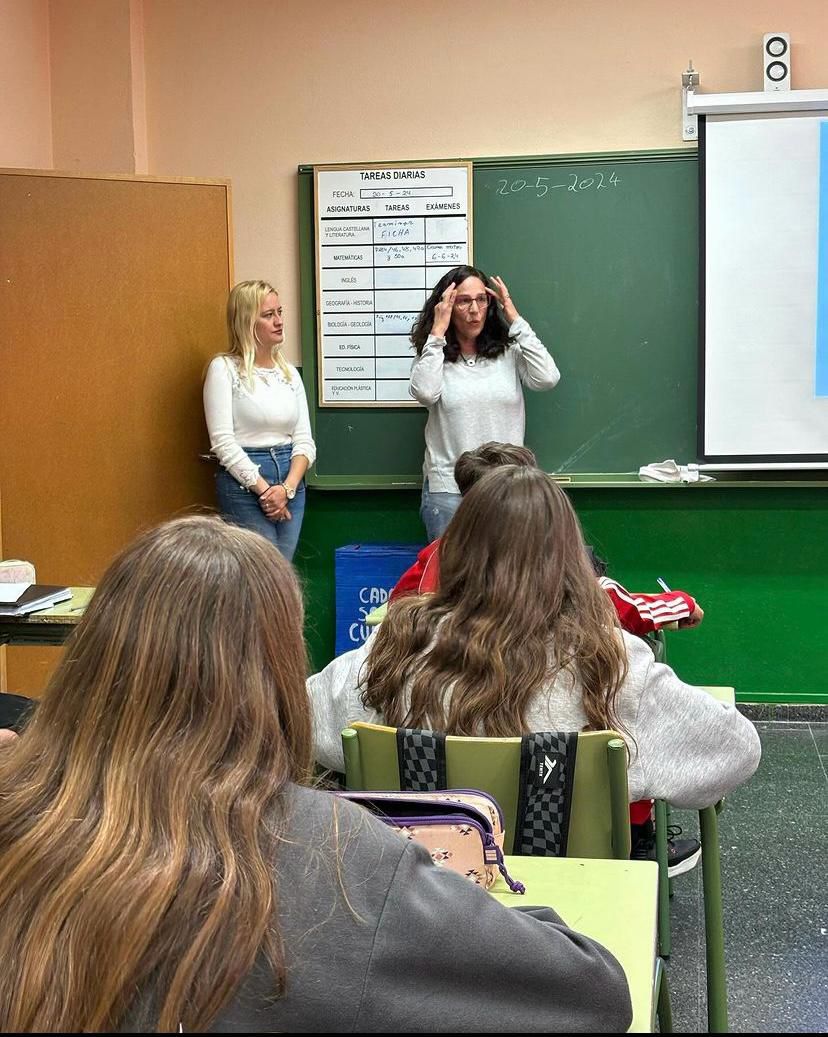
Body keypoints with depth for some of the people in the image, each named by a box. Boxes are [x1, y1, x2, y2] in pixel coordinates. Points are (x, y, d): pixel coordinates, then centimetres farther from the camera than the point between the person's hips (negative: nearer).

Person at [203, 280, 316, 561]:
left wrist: (287, 488, -10)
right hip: (244, 484, -5)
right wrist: (264, 489, -14)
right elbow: (223, 441, -11)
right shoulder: (224, 368, -4)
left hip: (291, 484, 5)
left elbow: (304, 440, 7)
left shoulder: (290, 372, 11)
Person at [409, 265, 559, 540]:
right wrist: (437, 332, -12)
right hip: (448, 488, -1)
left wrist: (516, 321, -6)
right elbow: (425, 393, -18)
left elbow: (548, 378, -12)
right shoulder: (433, 355, 3)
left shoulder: (509, 352, 6)